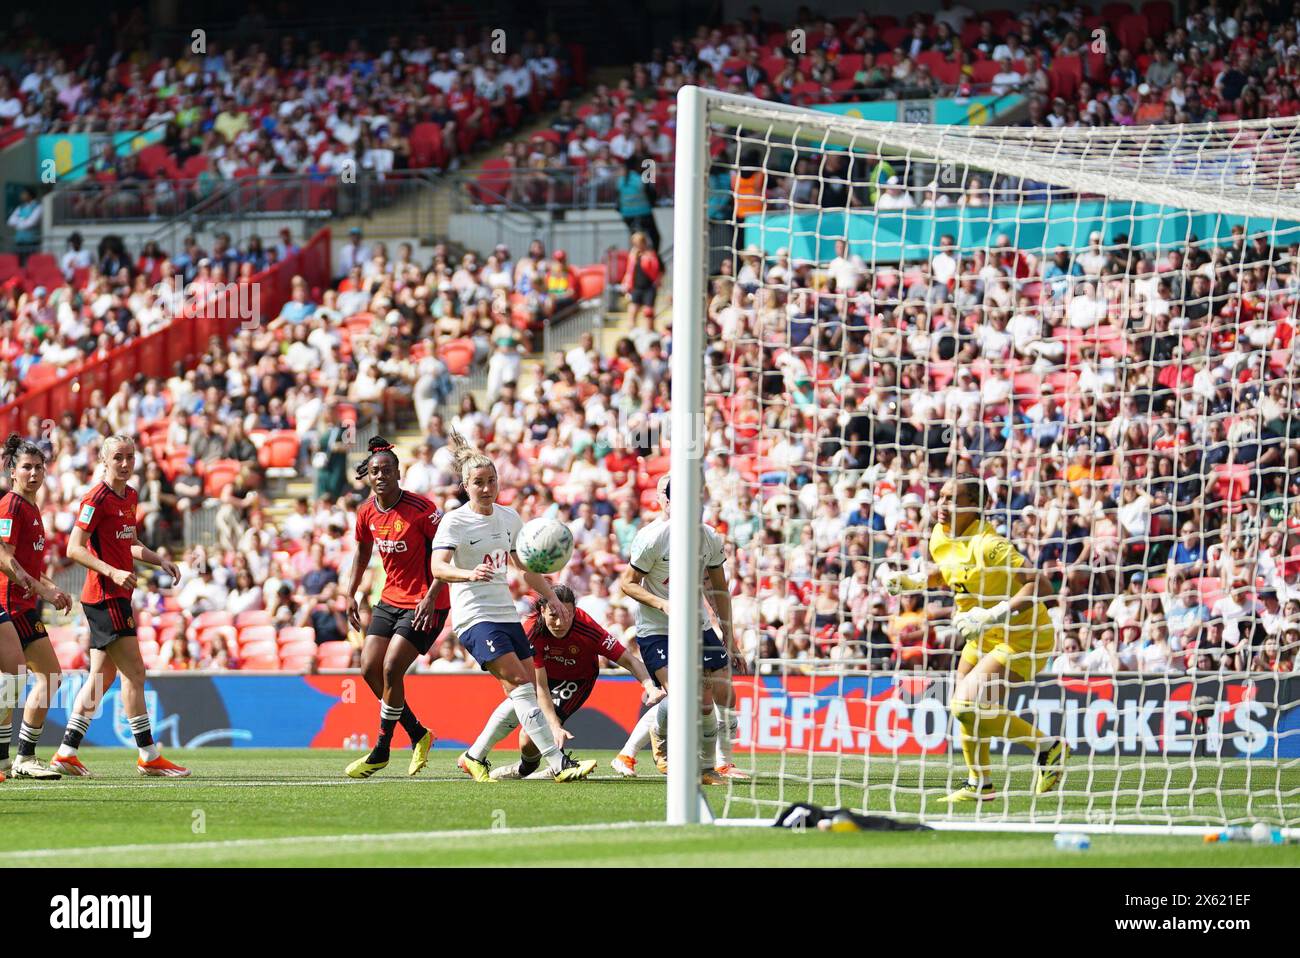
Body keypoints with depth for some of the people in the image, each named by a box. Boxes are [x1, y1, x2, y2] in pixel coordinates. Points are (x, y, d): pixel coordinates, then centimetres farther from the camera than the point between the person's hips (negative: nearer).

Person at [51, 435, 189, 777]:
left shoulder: (129, 496, 14)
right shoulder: (97, 498, -13)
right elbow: (74, 548, -16)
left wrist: (160, 560, 12)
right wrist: (113, 572, -25)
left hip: (117, 596, 9)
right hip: (105, 597, -9)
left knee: (102, 676, 10)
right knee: (134, 672, -8)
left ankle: (67, 753, 13)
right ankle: (148, 756, -5)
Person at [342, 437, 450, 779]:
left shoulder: (420, 508, -19)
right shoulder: (367, 513, 2)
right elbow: (363, 551, 21)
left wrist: (431, 597, -24)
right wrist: (351, 593, 16)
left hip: (425, 604, -7)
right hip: (391, 599, 7)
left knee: (391, 669, -14)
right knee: (369, 668, 1)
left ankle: (381, 751, 1)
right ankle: (418, 734, 19)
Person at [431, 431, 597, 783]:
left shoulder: (509, 518, 11)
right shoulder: (454, 522, -9)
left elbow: (525, 567, 24)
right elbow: (438, 567, -24)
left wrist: (552, 598, 18)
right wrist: (469, 574, -43)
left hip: (506, 614, 8)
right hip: (474, 617, -8)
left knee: (523, 690, 4)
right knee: (520, 683, -19)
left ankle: (474, 757, 19)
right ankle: (558, 762, -26)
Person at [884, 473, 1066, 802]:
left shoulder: (988, 545, -28)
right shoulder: (940, 536, -2)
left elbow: (1041, 585, -32)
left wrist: (996, 614, -37)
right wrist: (912, 581, 3)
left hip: (1024, 637, -9)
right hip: (984, 636, 9)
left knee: (968, 706, -19)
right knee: (963, 706, 14)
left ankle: (1048, 747, -3)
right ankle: (979, 785, 32)